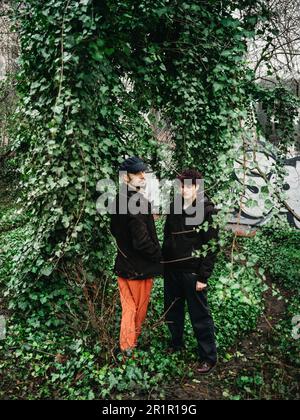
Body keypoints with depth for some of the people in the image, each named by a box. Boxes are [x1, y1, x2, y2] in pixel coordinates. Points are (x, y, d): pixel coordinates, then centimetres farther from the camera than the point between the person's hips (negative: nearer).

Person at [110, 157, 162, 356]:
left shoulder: (119, 200, 4)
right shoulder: (138, 202, -24)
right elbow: (142, 240, -26)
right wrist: (159, 255, -11)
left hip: (124, 263, 8)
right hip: (140, 267, -8)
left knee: (128, 307, 20)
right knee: (139, 309, 11)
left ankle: (126, 345, 33)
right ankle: (131, 347, 26)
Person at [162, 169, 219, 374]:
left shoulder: (207, 211, -11)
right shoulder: (174, 207, 6)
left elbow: (211, 247, -12)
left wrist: (203, 276, -14)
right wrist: (163, 262, 12)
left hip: (192, 271, -6)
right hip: (171, 269, 6)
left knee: (200, 316, 4)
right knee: (172, 311, 19)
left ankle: (209, 357, 20)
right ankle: (177, 344, 40)